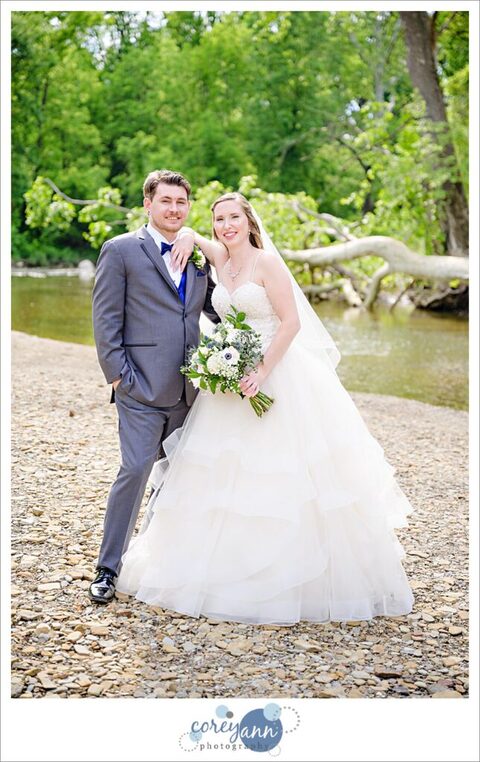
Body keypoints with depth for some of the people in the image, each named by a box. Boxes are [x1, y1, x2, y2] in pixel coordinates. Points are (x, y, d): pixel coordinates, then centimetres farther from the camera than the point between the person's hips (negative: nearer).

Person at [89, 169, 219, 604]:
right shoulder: (121, 250, -1)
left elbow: (218, 309, 22)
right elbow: (105, 318, -4)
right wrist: (117, 374, -11)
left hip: (188, 389, 6)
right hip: (142, 386, -5)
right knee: (136, 470, -10)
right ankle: (108, 569, 4)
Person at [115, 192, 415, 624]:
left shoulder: (267, 262, -8)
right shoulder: (220, 259, 11)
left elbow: (291, 323, -13)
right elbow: (188, 233, 29)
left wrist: (263, 372, -20)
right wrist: (188, 238, 5)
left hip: (277, 376, -7)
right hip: (233, 380, 7)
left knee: (282, 482, -4)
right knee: (227, 475, 8)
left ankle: (298, 581, 8)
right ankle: (233, 575, 20)